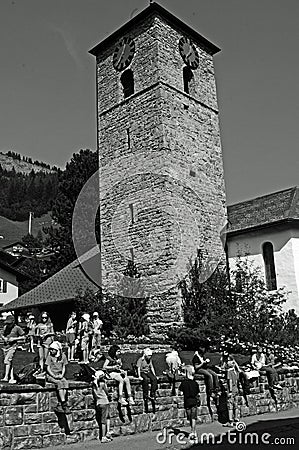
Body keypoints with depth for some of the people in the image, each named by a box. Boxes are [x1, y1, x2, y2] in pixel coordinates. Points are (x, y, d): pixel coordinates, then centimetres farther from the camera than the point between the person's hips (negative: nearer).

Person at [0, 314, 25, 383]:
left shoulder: (17, 328, -9)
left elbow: (23, 337, -5)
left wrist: (14, 339, -15)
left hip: (12, 346, -6)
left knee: (7, 360, -17)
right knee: (9, 362, 9)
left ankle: (6, 377, -12)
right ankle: (12, 378, 15)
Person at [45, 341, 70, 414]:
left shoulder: (63, 356, 4)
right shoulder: (50, 356, -5)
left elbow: (64, 367, 10)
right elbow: (48, 368, -6)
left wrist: (62, 375, -8)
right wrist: (54, 376, -18)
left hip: (59, 375, 3)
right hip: (50, 375, -3)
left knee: (65, 383, -27)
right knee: (59, 383, -31)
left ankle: (60, 405, -27)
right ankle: (64, 404, -31)